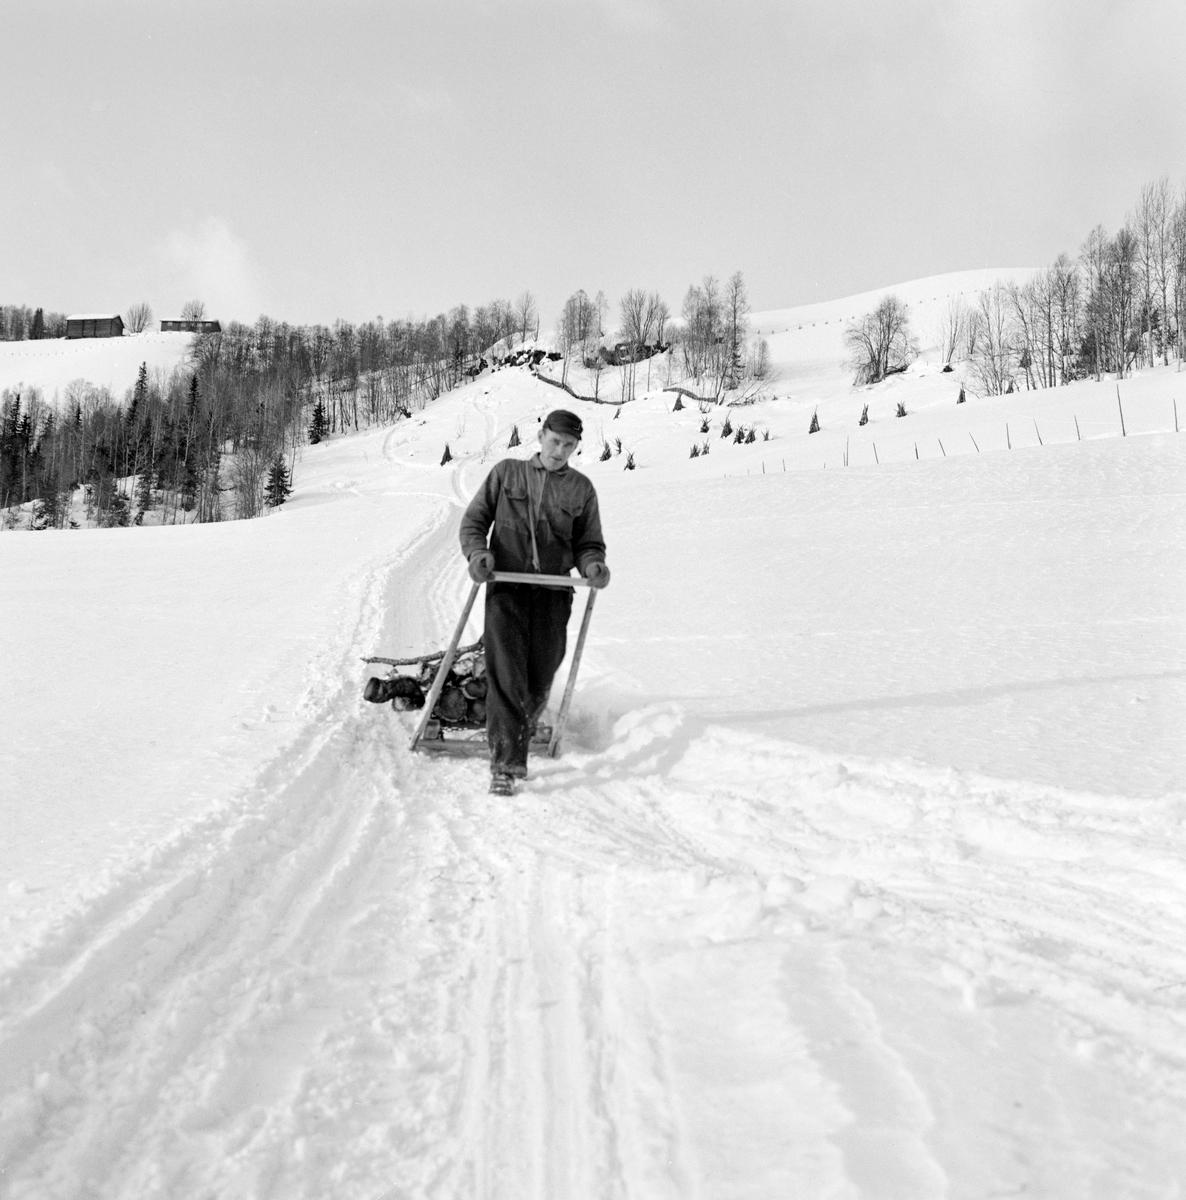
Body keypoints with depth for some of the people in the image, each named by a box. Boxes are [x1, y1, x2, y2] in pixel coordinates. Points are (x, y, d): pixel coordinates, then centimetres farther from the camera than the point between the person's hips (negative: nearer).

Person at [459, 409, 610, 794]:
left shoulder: (581, 488, 12)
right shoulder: (506, 473, 10)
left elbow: (588, 543, 14)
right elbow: (474, 520, 10)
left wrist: (592, 564, -10)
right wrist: (477, 553, -11)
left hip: (553, 592, 2)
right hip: (506, 587, -2)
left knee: (538, 684, 3)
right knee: (505, 672, -14)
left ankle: (513, 749, 23)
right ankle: (506, 761, -12)